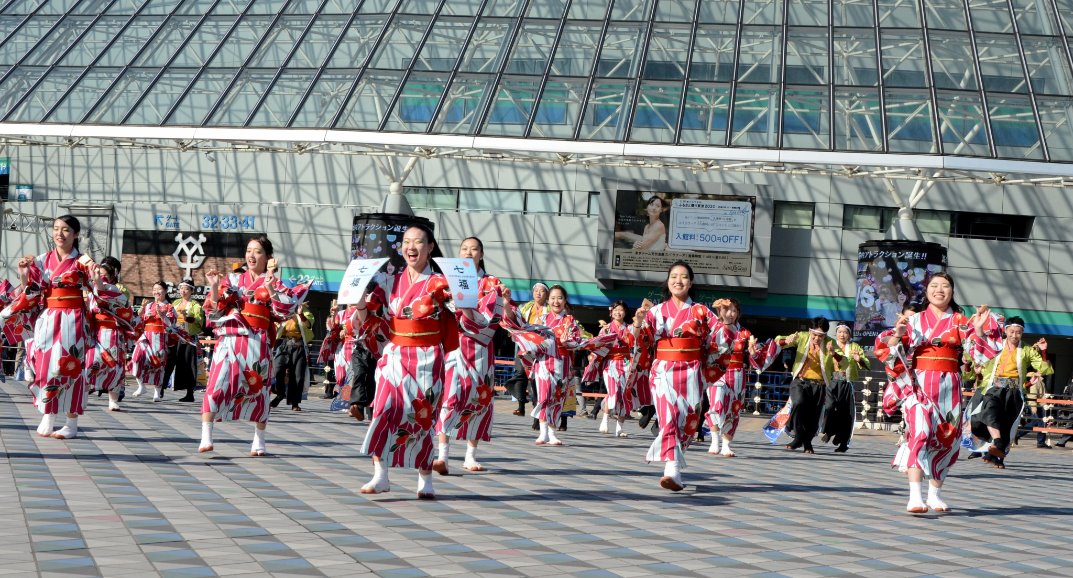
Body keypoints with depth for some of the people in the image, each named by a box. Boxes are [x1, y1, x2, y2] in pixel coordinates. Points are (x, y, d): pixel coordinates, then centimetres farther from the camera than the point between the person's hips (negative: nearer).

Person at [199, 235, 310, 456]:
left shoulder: (273, 283, 9)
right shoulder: (233, 279, 13)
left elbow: (288, 308, -5)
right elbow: (215, 311, 10)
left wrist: (270, 289, -15)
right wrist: (215, 288, -4)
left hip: (257, 343, 0)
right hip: (229, 340, 0)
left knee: (258, 388, 6)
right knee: (216, 384, -14)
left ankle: (259, 441, 18)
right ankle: (206, 438, -17)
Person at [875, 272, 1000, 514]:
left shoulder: (961, 322, 9)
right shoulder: (914, 321, 7)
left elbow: (980, 352, 0)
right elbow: (887, 350, 4)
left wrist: (979, 330, -16)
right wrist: (898, 334, -15)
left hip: (949, 387, 3)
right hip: (919, 383, -3)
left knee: (945, 440, 8)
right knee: (920, 433, -20)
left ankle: (935, 494, 25)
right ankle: (915, 496, -28)